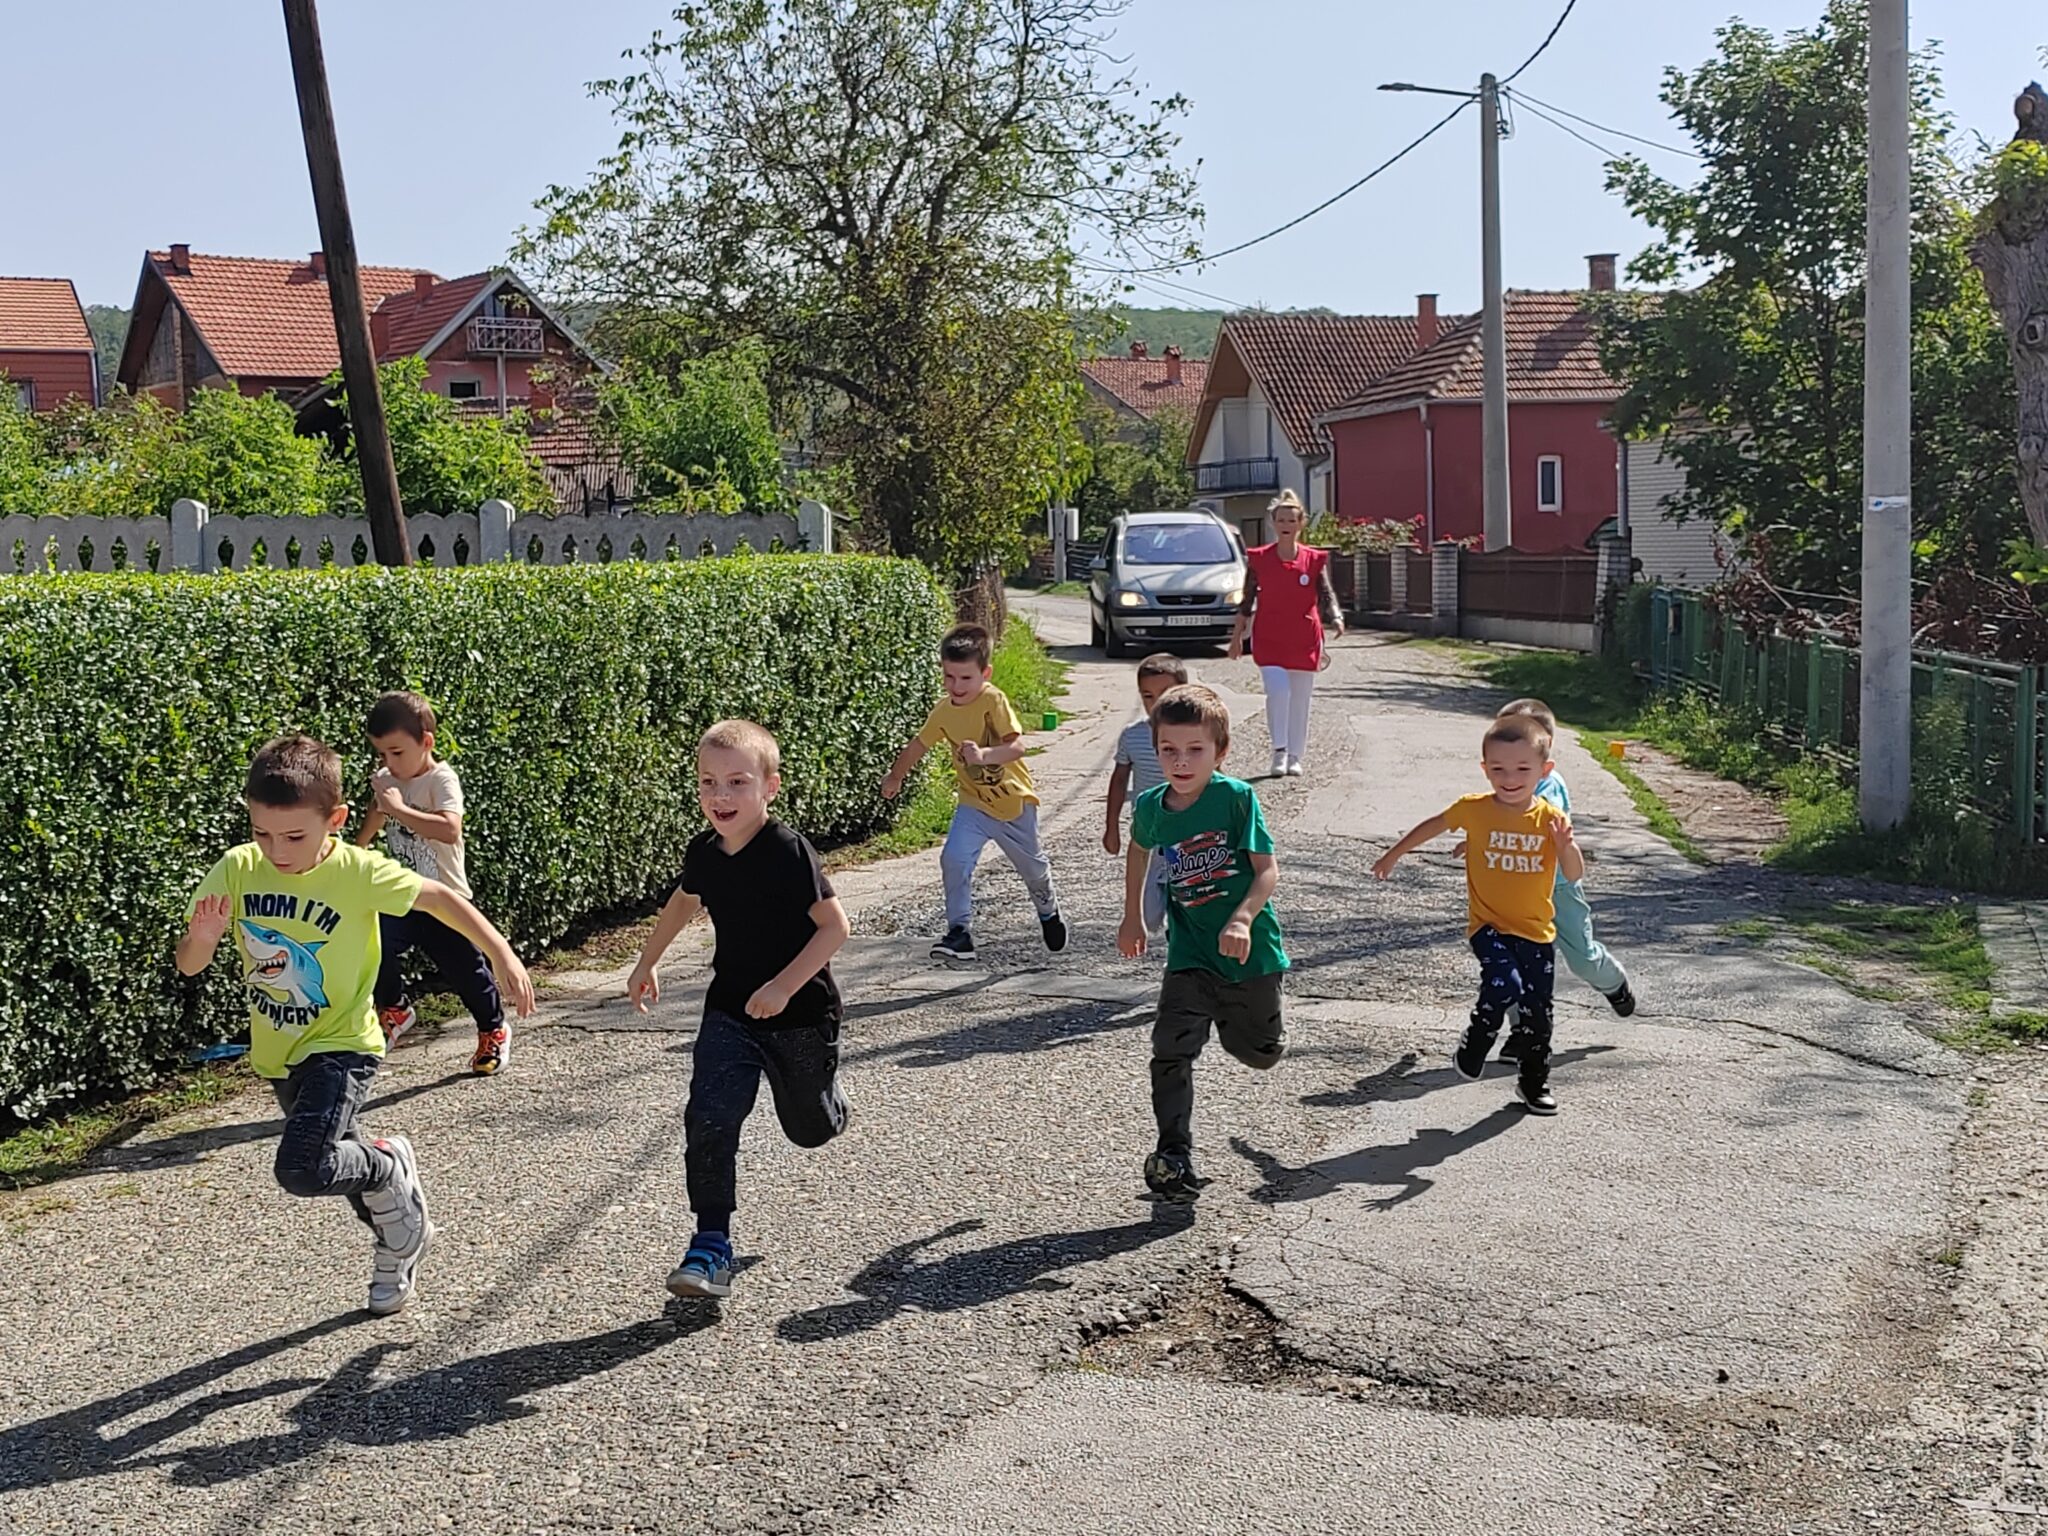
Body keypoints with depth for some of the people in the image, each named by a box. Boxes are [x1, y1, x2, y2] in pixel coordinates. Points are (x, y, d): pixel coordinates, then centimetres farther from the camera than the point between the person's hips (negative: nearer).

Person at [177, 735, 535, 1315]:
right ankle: (401, 1238, 47)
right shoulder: (237, 870, -11)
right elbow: (188, 966, -9)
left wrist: (502, 956, -11)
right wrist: (202, 939, -31)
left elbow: (439, 897, -8)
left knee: (304, 1169, -24)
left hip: (339, 1047, -5)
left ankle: (390, 1166, 8)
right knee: (338, 1159, 21)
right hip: (277, 1053, 5)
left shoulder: (358, 872, -20)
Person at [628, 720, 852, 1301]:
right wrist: (647, 963, 24)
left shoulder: (789, 853, -24)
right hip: (730, 1010, 4)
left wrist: (784, 986, -28)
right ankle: (711, 1245, -7)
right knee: (709, 1121, -15)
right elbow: (684, 902, 18)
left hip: (800, 1013, -3)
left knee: (812, 1128, 17)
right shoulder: (703, 853, -5)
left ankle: (820, 1089, 53)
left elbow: (835, 926, -22)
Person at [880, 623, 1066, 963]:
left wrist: (984, 755, -49)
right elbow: (920, 744, 12)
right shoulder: (943, 711, -7)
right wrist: (895, 776, 24)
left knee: (1031, 865, 19)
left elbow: (1017, 746, -32)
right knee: (954, 859, -22)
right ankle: (959, 931, -13)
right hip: (974, 804, 3)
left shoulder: (993, 701, -22)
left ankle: (1049, 912, 50)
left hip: (1015, 801, -3)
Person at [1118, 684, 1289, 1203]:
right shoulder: (1151, 806, -5)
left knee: (1259, 1054, 16)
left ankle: (1248, 1020, 52)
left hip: (1248, 947, -2)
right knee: (1171, 1053, -12)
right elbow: (1139, 849, 18)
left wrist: (1242, 918, -33)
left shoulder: (1237, 798, -17)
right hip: (1190, 952, 2)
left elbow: (1268, 870, -16)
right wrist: (1132, 918, 22)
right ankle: (1174, 1158, -4)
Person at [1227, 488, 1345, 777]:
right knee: (1278, 689, -19)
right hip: (1268, 639, -1)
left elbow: (1326, 595, -1)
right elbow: (1248, 600, 7)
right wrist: (1237, 636, 8)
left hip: (1304, 640, 1)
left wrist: (1336, 620, -20)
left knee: (1300, 697, 7)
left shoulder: (1314, 560, 1)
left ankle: (1296, 756, 18)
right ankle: (1279, 750, -6)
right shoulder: (1258, 559, 1)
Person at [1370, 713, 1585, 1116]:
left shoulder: (1551, 818, -6)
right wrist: (1393, 855, 21)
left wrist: (1566, 845, -25)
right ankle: (1474, 1046, 0)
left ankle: (1535, 1082, 31)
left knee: (1537, 1010, 10)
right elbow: (1432, 827, 10)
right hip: (1488, 925, -2)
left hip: (1537, 931, 2)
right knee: (1504, 983, -27)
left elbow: (1574, 876, -5)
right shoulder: (1474, 809, -8)